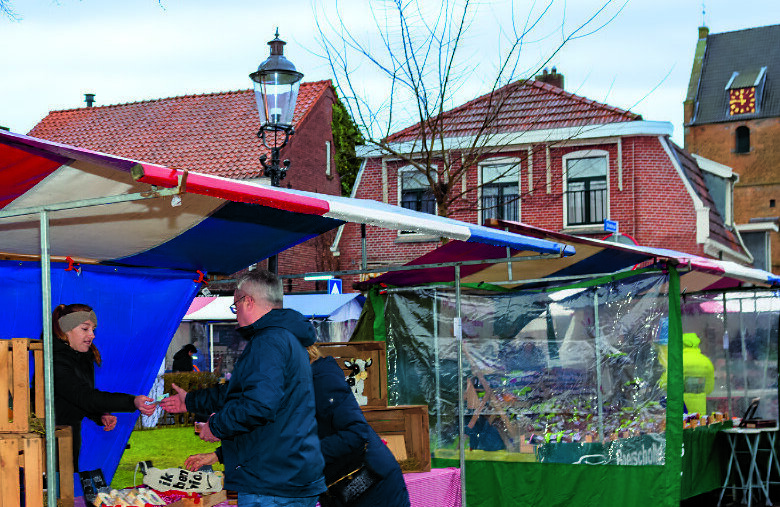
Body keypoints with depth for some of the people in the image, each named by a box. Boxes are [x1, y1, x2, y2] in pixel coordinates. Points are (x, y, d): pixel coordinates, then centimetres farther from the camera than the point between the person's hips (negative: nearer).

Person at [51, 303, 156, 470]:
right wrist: (133, 402, -42)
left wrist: (101, 416, -4)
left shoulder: (83, 356, 8)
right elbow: (84, 397, -33)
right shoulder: (56, 361, -23)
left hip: (71, 431, 9)